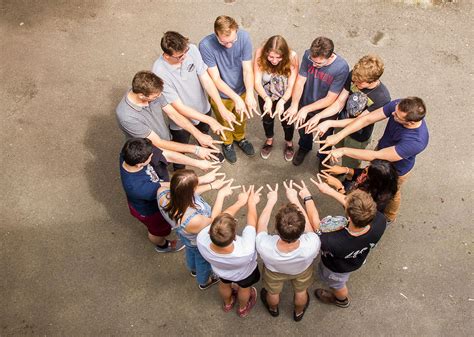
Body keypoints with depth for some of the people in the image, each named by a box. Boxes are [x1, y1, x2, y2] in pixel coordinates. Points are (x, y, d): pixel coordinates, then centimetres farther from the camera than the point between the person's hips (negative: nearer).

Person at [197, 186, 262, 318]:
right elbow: (252, 222, -31)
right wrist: (252, 202, -13)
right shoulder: (245, 252, -49)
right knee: (244, 288, 34)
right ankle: (243, 308, 65)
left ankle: (227, 304, 68)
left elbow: (224, 215, -26)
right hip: (244, 273, -2)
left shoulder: (201, 240, -43)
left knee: (224, 284, 36)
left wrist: (240, 202, -12)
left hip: (220, 270, 2)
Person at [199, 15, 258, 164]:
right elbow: (215, 79, -28)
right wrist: (236, 98, -38)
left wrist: (249, 93, -39)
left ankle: (240, 138, 61)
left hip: (242, 90, 3)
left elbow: (247, 70, -22)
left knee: (242, 119, 29)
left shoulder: (244, 37, -25)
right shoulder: (206, 45, -32)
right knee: (225, 123, 25)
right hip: (221, 95, -2)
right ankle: (227, 143, 57)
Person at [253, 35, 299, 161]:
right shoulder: (260, 54, -30)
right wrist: (267, 99, -46)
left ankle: (289, 143, 52)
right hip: (265, 95, 1)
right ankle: (269, 141, 56)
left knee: (286, 121, 19)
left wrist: (281, 101, -46)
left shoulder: (292, 56, -31)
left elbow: (291, 85, -28)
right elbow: (257, 82, -29)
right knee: (267, 119, 25)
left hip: (286, 96, -1)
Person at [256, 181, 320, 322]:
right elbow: (312, 220, -24)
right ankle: (298, 313, 67)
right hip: (302, 269, 1)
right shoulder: (311, 246, -46)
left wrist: (271, 201, -9)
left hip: (274, 270, 0)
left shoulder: (264, 246, -46)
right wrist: (295, 199, -12)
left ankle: (273, 309, 68)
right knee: (301, 292, 35)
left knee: (273, 293, 35)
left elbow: (261, 223, -23)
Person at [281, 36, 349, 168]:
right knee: (303, 130, 30)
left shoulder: (342, 68, -33)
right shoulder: (308, 55, -25)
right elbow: (300, 81, -18)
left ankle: (324, 157, 57)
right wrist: (294, 105, -32)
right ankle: (304, 147, 64)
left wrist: (306, 109, -31)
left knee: (325, 137, 25)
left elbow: (330, 99, -27)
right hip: (305, 104, 3)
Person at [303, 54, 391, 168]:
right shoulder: (353, 76, -23)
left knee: (349, 165, 19)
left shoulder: (382, 98, -36)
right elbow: (340, 103, -15)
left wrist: (329, 123, -35)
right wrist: (318, 116, -30)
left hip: (358, 137, -4)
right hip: (341, 124, 5)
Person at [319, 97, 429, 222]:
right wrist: (338, 136, -38)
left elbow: (376, 156, -42)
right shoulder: (399, 106, -32)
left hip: (395, 170, -4)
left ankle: (388, 218, 60)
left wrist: (344, 151, -40)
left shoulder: (416, 141, -46)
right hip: (381, 148, 5)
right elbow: (367, 119, -29)